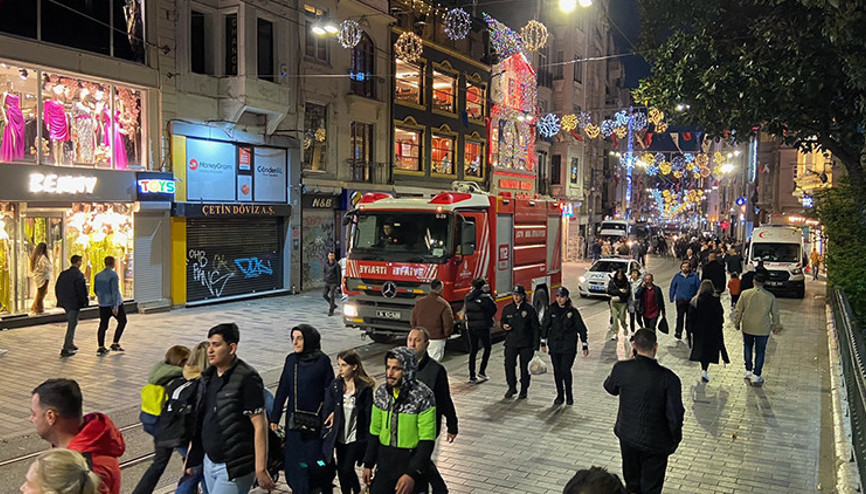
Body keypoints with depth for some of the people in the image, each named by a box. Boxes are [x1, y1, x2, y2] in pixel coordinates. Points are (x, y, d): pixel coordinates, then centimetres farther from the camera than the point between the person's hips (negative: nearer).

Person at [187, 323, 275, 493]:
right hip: (209, 463, 7)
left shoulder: (247, 379, -16)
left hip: (234, 467, -7)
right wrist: (191, 458, 15)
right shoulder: (208, 377, 7)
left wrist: (261, 470, -19)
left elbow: (259, 425, -18)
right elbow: (200, 421, 15)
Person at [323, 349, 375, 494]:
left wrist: (366, 438, -11)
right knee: (341, 470, 13)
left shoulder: (365, 388, -14)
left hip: (356, 437, -4)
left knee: (346, 470, -6)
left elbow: (368, 415, -11)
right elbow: (328, 410, 1)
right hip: (340, 436, 5)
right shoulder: (335, 385, -2)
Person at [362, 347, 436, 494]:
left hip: (412, 463, -4)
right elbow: (375, 431, 10)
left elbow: (427, 441, -16)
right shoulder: (381, 392, 1)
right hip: (385, 465, 5)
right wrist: (368, 464, 10)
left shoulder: (423, 396, -16)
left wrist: (412, 474, -19)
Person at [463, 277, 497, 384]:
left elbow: (465, 312, 9)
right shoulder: (486, 298, -13)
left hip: (470, 328, 4)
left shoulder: (467, 298, 2)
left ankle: (472, 376, 9)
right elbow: (494, 310, -3)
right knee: (487, 348, 14)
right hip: (483, 327, -4)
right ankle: (482, 372, 6)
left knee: (473, 350, 10)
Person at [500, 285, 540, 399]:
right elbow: (502, 320, 19)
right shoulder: (507, 309, 5)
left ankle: (524, 390, 19)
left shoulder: (529, 309, -4)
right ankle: (512, 387, 13)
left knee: (524, 367, 5)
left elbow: (535, 328, -2)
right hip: (511, 343, 2)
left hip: (526, 344, -2)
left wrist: (536, 345, -6)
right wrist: (503, 325, -6)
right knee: (509, 364, -6)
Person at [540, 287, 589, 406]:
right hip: (554, 346, 3)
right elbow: (544, 326, 10)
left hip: (569, 347, -3)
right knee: (557, 371, 6)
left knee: (565, 370, -9)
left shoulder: (573, 311, -3)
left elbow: (581, 328, 2)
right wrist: (543, 343, 9)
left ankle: (569, 395, 12)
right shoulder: (551, 310, 2)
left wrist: (585, 346, 2)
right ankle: (560, 395, 21)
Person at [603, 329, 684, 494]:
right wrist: (675, 439, 0)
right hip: (655, 443, -3)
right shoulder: (668, 378, -24)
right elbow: (675, 416, -19)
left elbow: (610, 388, 6)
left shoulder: (621, 368, -17)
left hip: (627, 436, 3)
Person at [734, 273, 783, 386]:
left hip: (747, 328, 1)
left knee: (748, 348, 21)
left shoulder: (745, 293, -7)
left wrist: (737, 323, 13)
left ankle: (748, 371, 27)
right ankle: (756, 376, 9)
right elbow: (775, 313, 3)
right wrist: (776, 326, 18)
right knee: (760, 352, 8)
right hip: (763, 330, -1)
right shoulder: (770, 296, -7)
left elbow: (738, 310, -1)